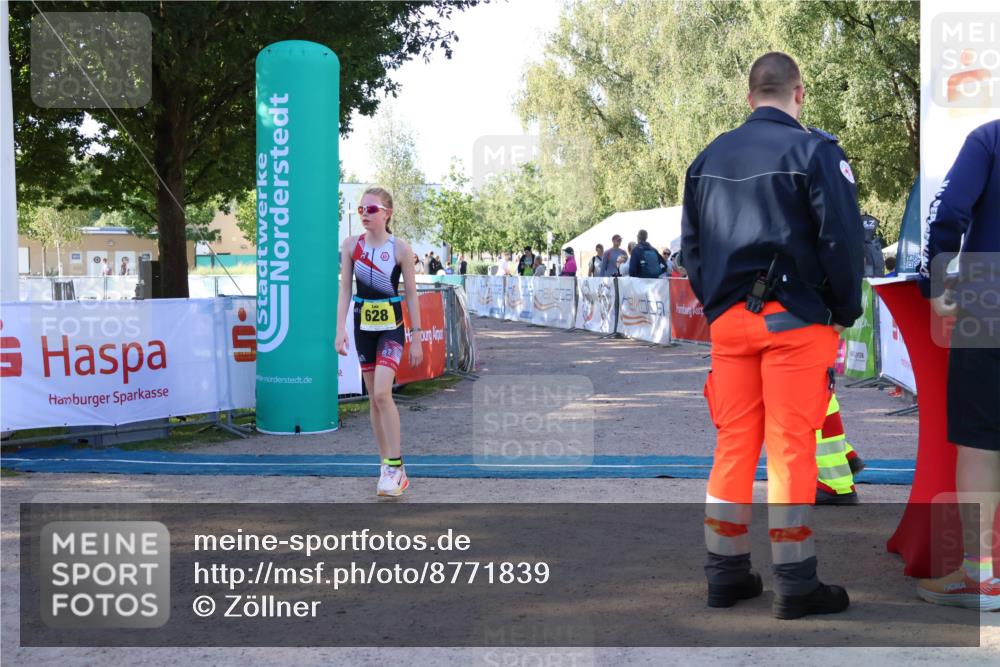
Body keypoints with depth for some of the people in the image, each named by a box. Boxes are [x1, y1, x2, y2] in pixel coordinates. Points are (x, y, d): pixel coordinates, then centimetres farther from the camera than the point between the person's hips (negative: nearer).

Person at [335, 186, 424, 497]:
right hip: (363, 325, 4)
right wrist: (340, 329, -8)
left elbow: (411, 295, -3)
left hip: (391, 326, -4)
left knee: (382, 393, -18)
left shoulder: (400, 248, -8)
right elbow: (345, 289, 2)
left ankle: (395, 466, -9)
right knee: (373, 398, 7)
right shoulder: (351, 244, 0)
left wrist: (416, 339, -3)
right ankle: (389, 467, 17)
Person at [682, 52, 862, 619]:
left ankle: (726, 574, 17)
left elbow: (691, 245, 13)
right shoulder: (814, 151, -6)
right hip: (795, 319, -5)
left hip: (728, 319, 5)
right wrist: (846, 313, -1)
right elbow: (843, 238, -11)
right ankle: (796, 586, 6)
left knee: (733, 446, 10)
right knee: (791, 450, -1)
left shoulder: (709, 158, 11)